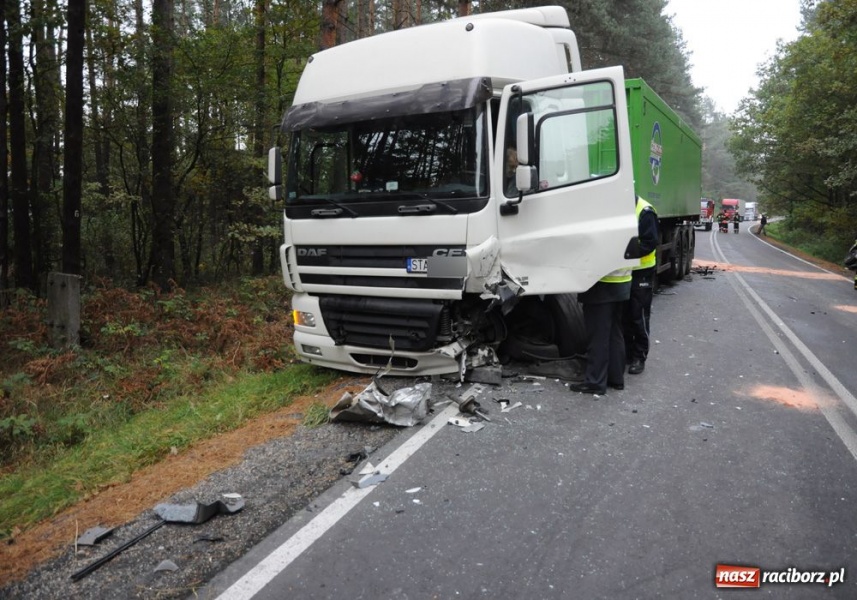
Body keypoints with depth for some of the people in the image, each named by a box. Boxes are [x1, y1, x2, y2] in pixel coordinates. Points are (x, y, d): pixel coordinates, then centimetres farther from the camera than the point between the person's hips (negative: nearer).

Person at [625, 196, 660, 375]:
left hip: (641, 271, -6)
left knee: (639, 317, 1)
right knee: (623, 315, 13)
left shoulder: (645, 211, -16)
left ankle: (639, 357, 13)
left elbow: (651, 242, -19)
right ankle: (627, 352, 25)